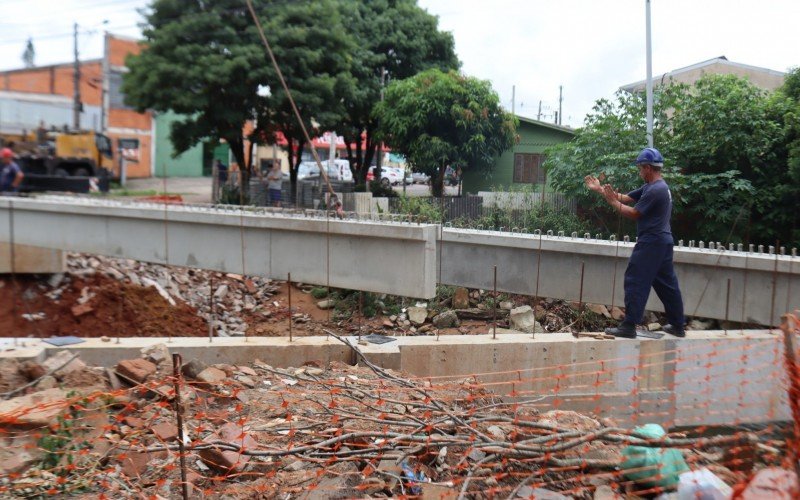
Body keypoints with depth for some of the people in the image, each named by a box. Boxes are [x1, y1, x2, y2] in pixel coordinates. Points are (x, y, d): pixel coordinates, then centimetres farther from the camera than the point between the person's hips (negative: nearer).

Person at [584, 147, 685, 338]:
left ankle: (628, 327, -3)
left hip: (650, 243, -10)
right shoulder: (653, 187, 14)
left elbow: (633, 213, -16)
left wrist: (612, 202, -7)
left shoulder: (655, 190, -18)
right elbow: (625, 197, 12)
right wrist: (600, 189, 9)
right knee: (667, 284, 14)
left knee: (635, 282, -6)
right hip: (663, 242, 10)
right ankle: (678, 326, 21)